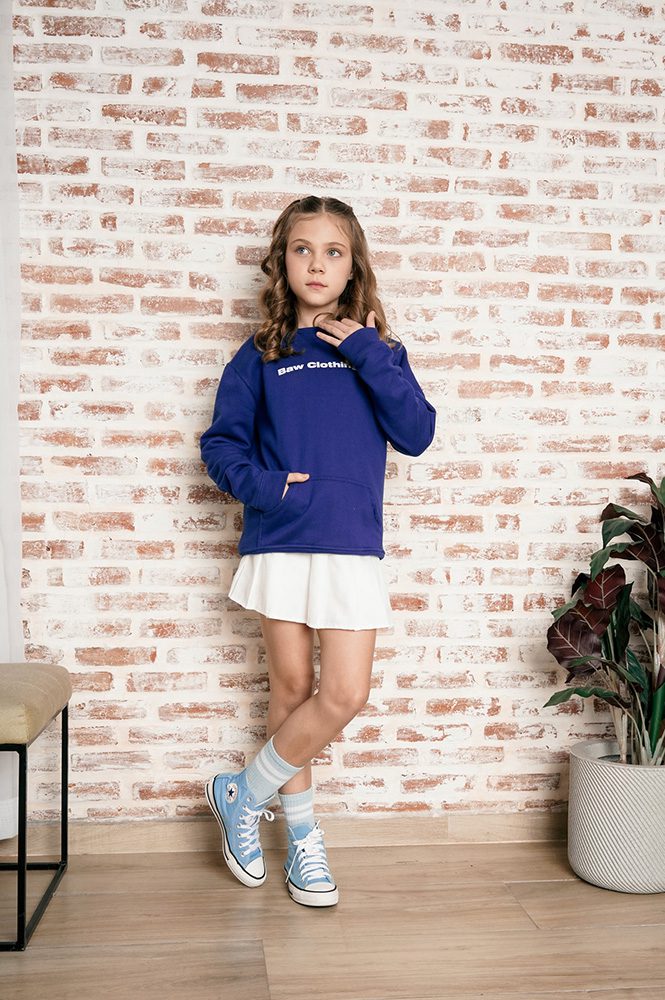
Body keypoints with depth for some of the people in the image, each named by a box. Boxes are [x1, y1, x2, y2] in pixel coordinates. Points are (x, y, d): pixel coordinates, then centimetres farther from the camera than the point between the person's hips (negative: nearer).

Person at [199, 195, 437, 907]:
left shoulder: (376, 352, 8)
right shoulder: (260, 356, 6)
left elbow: (417, 434, -5)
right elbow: (221, 444, 7)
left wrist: (369, 355, -10)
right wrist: (262, 486, -12)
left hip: (352, 545, 1)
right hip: (279, 542, 0)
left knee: (345, 695, -6)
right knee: (291, 688, 7)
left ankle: (242, 795, 16)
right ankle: (303, 834, 25)